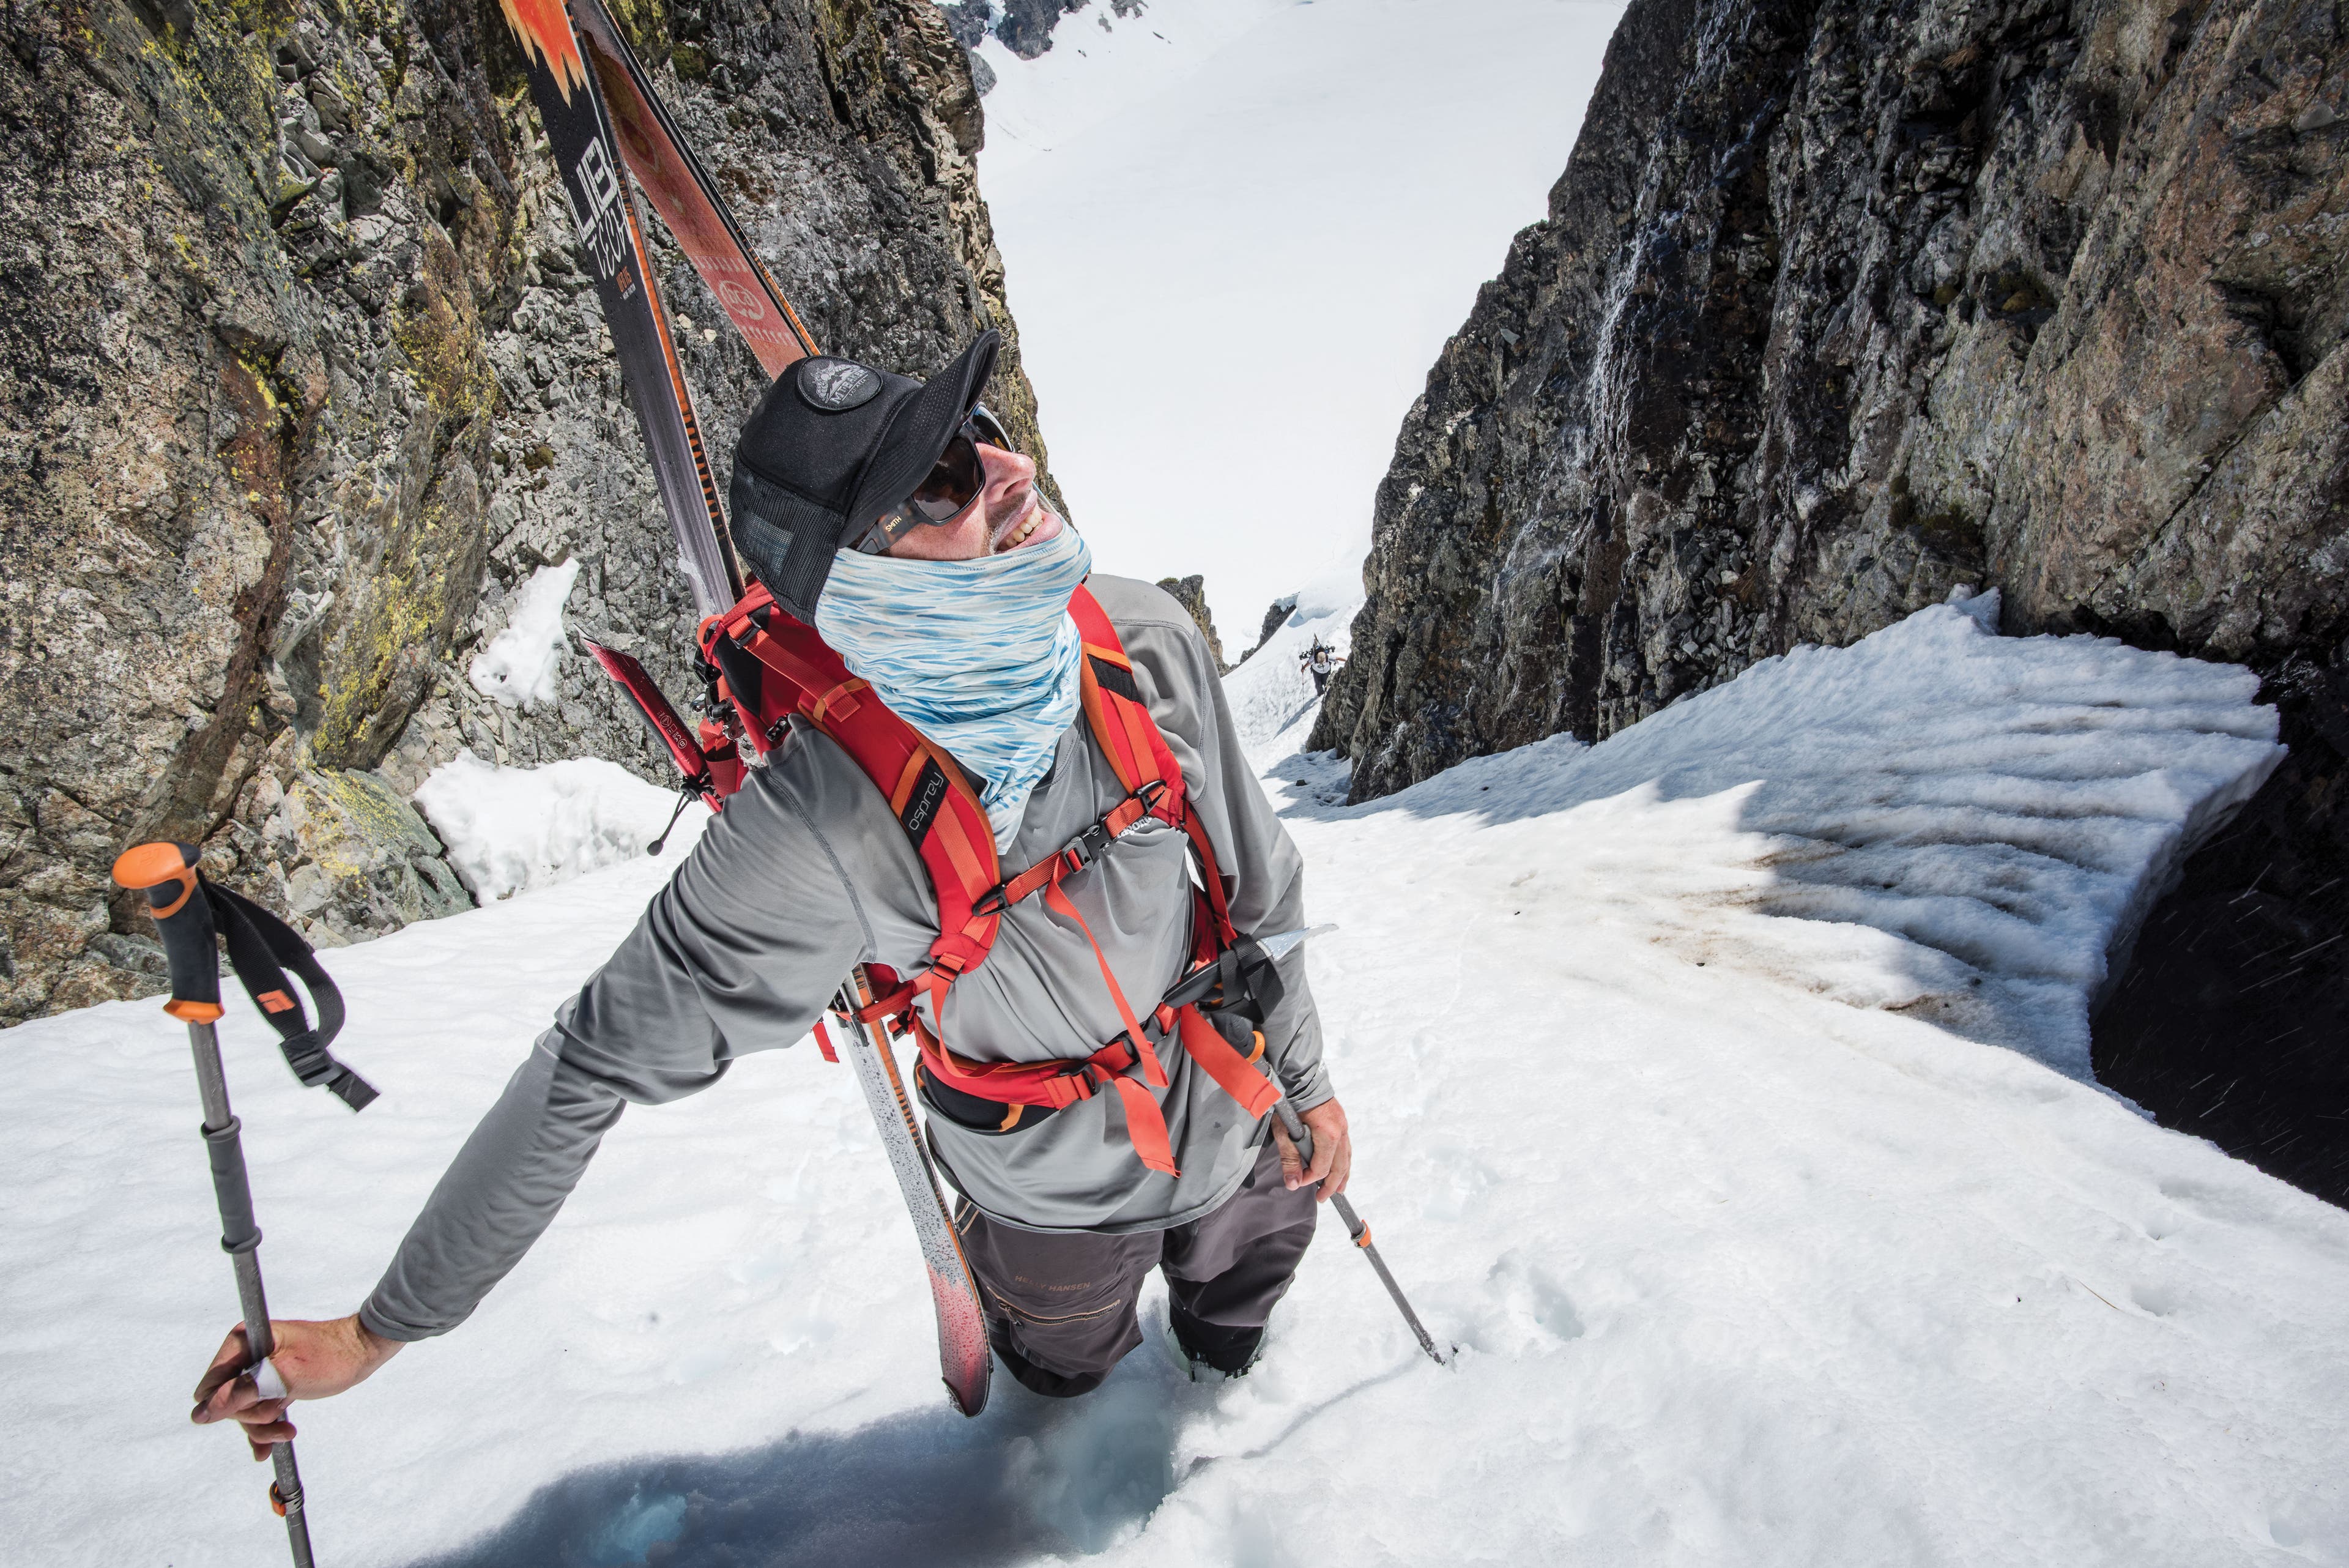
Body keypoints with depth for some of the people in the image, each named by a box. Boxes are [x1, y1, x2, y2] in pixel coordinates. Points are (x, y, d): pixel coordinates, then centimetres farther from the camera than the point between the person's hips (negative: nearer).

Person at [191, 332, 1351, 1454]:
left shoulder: (1147, 639, -24)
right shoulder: (818, 830, -38)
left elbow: (1256, 878, -8)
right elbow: (597, 1064, -27)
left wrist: (1303, 1075, 4)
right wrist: (379, 1329, -17)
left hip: (1229, 1126, 4)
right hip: (1059, 1193, -3)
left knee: (1234, 1317, 35)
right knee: (1066, 1373, 31)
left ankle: (1214, 1374, 74)